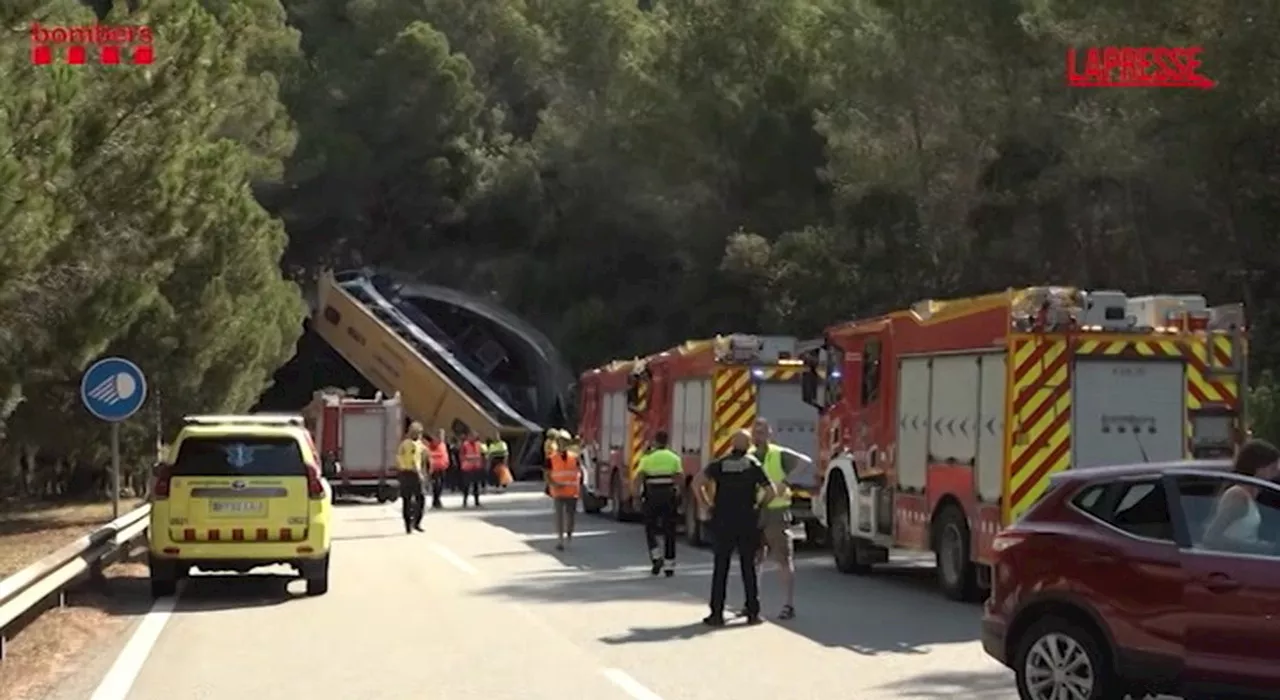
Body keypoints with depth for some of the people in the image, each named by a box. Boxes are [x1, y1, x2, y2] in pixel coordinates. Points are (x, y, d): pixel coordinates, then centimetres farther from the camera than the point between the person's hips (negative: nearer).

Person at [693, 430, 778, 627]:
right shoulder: (753, 464, 1)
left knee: (720, 568, 4)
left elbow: (697, 482, -9)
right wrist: (758, 503, 16)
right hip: (748, 523, 0)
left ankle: (717, 614, 0)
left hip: (723, 523, 0)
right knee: (749, 568, 8)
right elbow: (771, 491, -1)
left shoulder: (720, 464, 3)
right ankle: (753, 613, 9)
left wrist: (707, 505, 0)